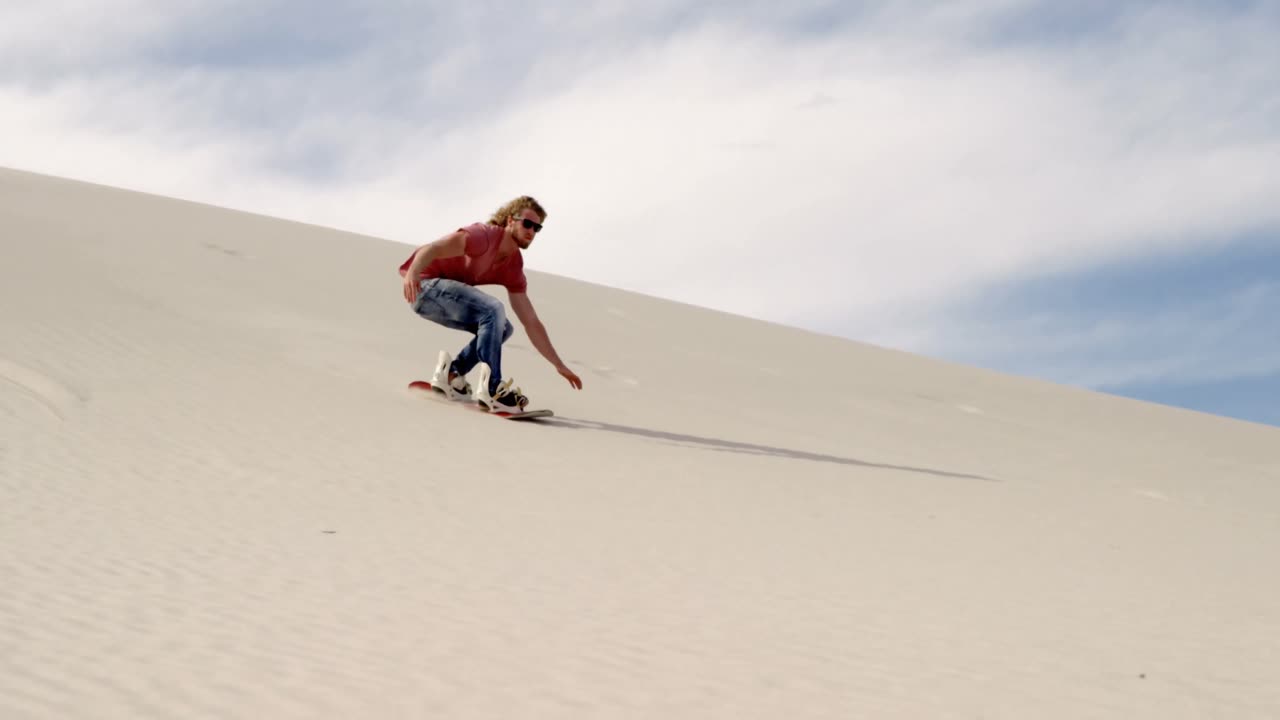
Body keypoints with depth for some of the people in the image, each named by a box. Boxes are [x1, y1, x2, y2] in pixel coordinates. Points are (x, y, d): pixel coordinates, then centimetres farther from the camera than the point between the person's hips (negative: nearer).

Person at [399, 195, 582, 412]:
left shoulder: (513, 266, 7)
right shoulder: (485, 235, -17)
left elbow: (531, 322, 9)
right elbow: (432, 249, -30)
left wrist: (560, 366, 6)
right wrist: (412, 273, -51)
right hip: (423, 285, -9)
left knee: (502, 328, 7)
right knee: (493, 311, -26)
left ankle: (452, 373, 4)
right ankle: (491, 389, -26)